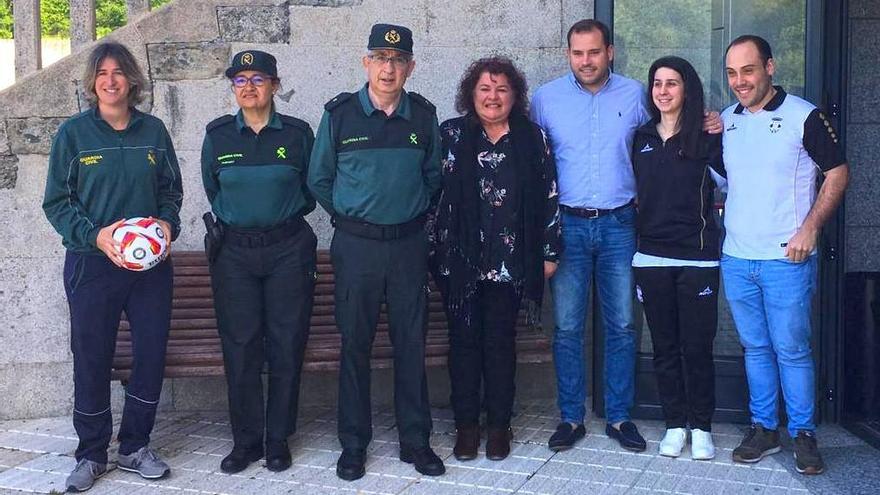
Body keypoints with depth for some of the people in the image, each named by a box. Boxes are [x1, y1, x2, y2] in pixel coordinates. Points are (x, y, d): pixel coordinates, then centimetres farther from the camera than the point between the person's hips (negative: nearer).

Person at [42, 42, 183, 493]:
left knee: (151, 355, 5)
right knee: (92, 359, 4)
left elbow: (171, 189, 14)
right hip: (91, 264, -2)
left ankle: (135, 447, 23)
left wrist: (167, 222, -6)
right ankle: (91, 455, 19)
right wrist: (94, 235, -16)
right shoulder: (73, 133, -1)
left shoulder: (153, 130, 6)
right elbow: (56, 201, -1)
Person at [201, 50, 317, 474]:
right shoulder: (217, 135, 5)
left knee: (286, 348, 2)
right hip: (234, 252, 1)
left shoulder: (297, 133, 1)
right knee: (240, 348, 1)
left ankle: (278, 440, 15)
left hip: (289, 249, -1)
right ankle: (245, 440, 14)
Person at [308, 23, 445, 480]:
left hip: (409, 243, 2)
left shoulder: (423, 115, 4)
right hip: (356, 245, -1)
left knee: (411, 343, 6)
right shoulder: (340, 114, -1)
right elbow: (319, 180, 8)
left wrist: (413, 212, 12)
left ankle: (415, 440, 17)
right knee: (355, 344, 4)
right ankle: (353, 444, 15)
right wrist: (350, 215, 10)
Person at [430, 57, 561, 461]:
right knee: (464, 340, 5)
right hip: (460, 258, 0)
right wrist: (433, 247, -3)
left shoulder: (532, 139, 4)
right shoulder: (451, 135, 2)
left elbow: (549, 197, 5)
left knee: (501, 341, 6)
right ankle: (466, 425, 17)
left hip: (509, 261, 0)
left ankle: (499, 425, 19)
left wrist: (549, 251, 3)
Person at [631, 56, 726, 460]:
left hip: (697, 257, -3)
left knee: (697, 346, 1)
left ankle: (701, 427, 15)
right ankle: (675, 424, 20)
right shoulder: (641, 138, 10)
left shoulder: (706, 138, -2)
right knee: (664, 346, 9)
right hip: (651, 256, 4)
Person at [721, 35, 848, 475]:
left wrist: (810, 227, -14)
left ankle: (803, 434, 14)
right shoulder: (725, 121, 10)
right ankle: (763, 428, 23)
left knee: (792, 350, 0)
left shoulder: (803, 116, -6)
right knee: (755, 348, 13)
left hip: (785, 259, -5)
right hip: (735, 258, 5)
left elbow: (837, 173, -5)